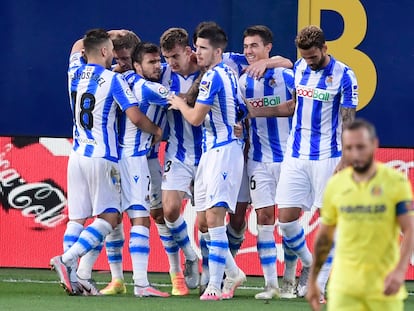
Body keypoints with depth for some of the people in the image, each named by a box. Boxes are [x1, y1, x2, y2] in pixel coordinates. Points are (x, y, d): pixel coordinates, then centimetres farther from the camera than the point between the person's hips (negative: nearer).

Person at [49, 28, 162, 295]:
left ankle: (70, 276, 0)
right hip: (102, 157, -6)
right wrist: (157, 131, 5)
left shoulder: (75, 72, 8)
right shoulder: (113, 80, -9)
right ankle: (66, 259, -17)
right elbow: (136, 117, -13)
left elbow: (78, 44, 31)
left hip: (77, 156, 6)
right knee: (109, 217, -3)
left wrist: (110, 34, 33)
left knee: (77, 218, 6)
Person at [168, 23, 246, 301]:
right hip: (211, 151, 11)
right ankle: (233, 273, 20)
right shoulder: (228, 72, 16)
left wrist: (180, 103, 5)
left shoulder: (213, 76, -14)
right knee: (203, 220, 11)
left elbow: (196, 118, -16)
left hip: (222, 150, -11)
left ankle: (215, 286, -17)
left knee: (214, 217, -14)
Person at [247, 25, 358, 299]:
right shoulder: (299, 68, 7)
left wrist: (345, 161, -18)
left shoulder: (344, 76, -10)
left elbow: (348, 123, -10)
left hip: (327, 158, -5)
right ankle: (307, 264, 25)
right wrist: (257, 111, 13)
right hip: (296, 154, 5)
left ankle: (318, 284, 5)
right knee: (286, 218, 1)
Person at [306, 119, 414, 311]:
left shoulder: (396, 181, -5)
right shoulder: (335, 184, 5)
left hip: (384, 287, -2)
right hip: (343, 286, 2)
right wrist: (312, 280, 15)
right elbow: (324, 236, 14)